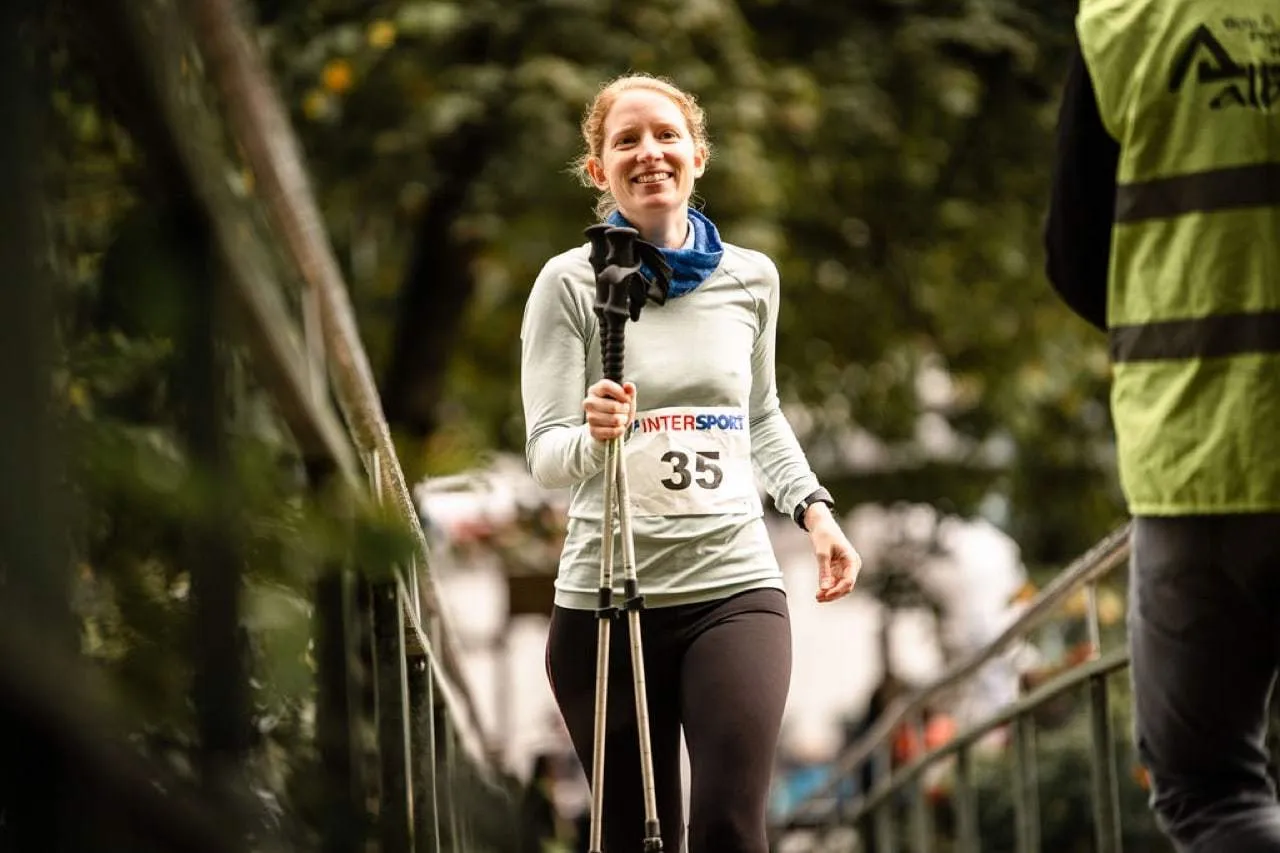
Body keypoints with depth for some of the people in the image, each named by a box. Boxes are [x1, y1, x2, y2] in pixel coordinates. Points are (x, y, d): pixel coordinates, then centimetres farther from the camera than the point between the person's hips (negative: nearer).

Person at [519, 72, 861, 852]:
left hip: (736, 590, 1)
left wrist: (813, 508, 10)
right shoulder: (571, 283, -1)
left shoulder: (750, 279, 9)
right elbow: (546, 455, -7)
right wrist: (596, 435, -28)